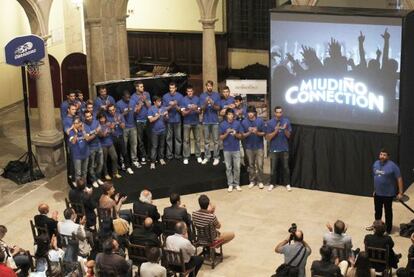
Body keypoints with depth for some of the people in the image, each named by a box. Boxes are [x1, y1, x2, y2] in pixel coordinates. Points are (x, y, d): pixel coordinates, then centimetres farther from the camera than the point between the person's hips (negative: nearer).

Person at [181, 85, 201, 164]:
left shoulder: (197, 99, -3)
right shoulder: (183, 100, -6)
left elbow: (199, 112, -1)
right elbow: (183, 113, -9)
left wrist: (196, 109, -23)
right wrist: (190, 110, -26)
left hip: (196, 122, 2)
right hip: (187, 123, -1)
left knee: (197, 139, 7)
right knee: (186, 140, 1)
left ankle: (198, 156, 16)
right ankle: (186, 157, 6)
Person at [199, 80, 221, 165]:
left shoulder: (217, 95, -2)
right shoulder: (202, 96, 1)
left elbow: (218, 108, -3)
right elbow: (202, 108, -4)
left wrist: (212, 104, -22)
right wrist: (206, 103, -24)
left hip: (215, 120, -1)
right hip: (206, 121, 1)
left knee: (215, 140, 1)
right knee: (206, 140, 8)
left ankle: (216, 157, 5)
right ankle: (206, 157, 15)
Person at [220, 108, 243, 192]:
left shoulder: (237, 123, -3)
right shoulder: (222, 124, -4)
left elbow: (241, 136, 2)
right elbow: (221, 137, -2)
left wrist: (235, 134, -18)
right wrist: (227, 133, -19)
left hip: (236, 149, 0)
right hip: (227, 149, 0)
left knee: (237, 167, 4)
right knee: (228, 168, 6)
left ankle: (237, 184, 15)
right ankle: (230, 184, 14)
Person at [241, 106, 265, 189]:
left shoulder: (260, 121, -6)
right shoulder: (244, 122, -4)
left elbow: (263, 133, -2)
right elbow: (243, 135, -1)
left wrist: (257, 132, -21)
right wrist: (249, 133, -20)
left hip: (259, 146, -1)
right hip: (249, 147, 1)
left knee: (260, 165, -1)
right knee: (251, 165, 10)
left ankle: (260, 181, 12)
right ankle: (252, 181, 21)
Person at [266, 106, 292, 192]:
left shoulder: (286, 121, -3)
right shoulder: (270, 122, -6)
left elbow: (288, 136, -1)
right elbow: (268, 137, -7)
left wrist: (285, 129, -21)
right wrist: (276, 131, -22)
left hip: (284, 149, 1)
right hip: (274, 149, -1)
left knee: (286, 167, 6)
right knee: (273, 168, 7)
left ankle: (287, 184, 16)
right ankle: (272, 183, 19)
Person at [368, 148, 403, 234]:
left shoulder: (392, 166, -17)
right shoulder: (376, 164, 2)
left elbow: (399, 179, -15)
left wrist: (400, 192, -16)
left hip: (388, 194, -6)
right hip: (377, 193, 6)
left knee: (388, 212, 7)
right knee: (377, 210, 21)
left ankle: (388, 229, 18)